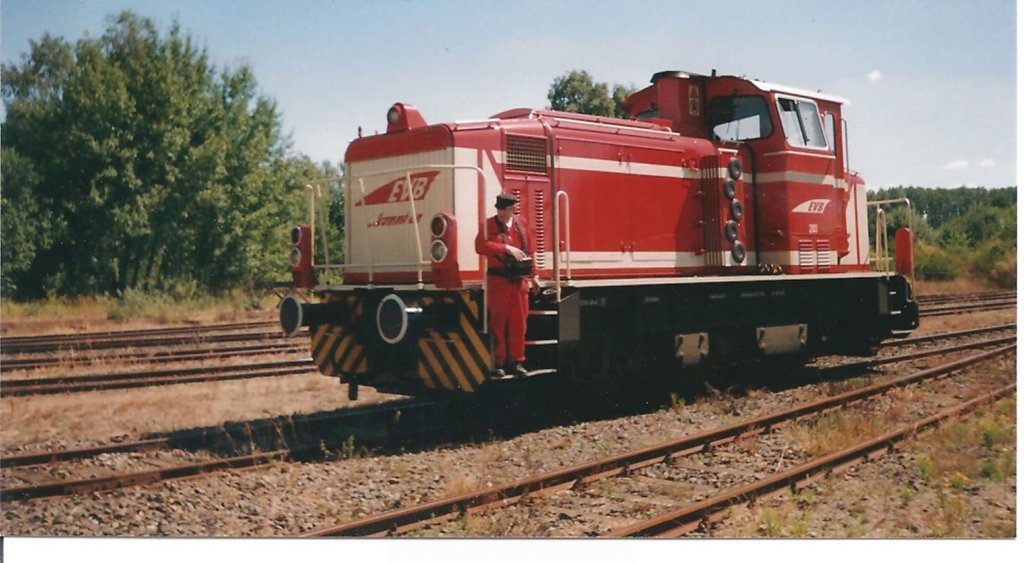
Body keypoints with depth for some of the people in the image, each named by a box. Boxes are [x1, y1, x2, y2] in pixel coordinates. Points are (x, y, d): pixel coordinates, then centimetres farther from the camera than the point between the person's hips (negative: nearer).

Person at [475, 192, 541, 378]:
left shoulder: (521, 224, 8)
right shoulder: (489, 225, -4)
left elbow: (529, 251, 14)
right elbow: (481, 246, -20)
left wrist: (533, 275, 13)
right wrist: (506, 248, -23)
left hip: (519, 281, 3)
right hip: (498, 280, -3)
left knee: (519, 322, 6)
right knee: (498, 323, 2)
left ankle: (516, 361, 15)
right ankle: (499, 363, 9)